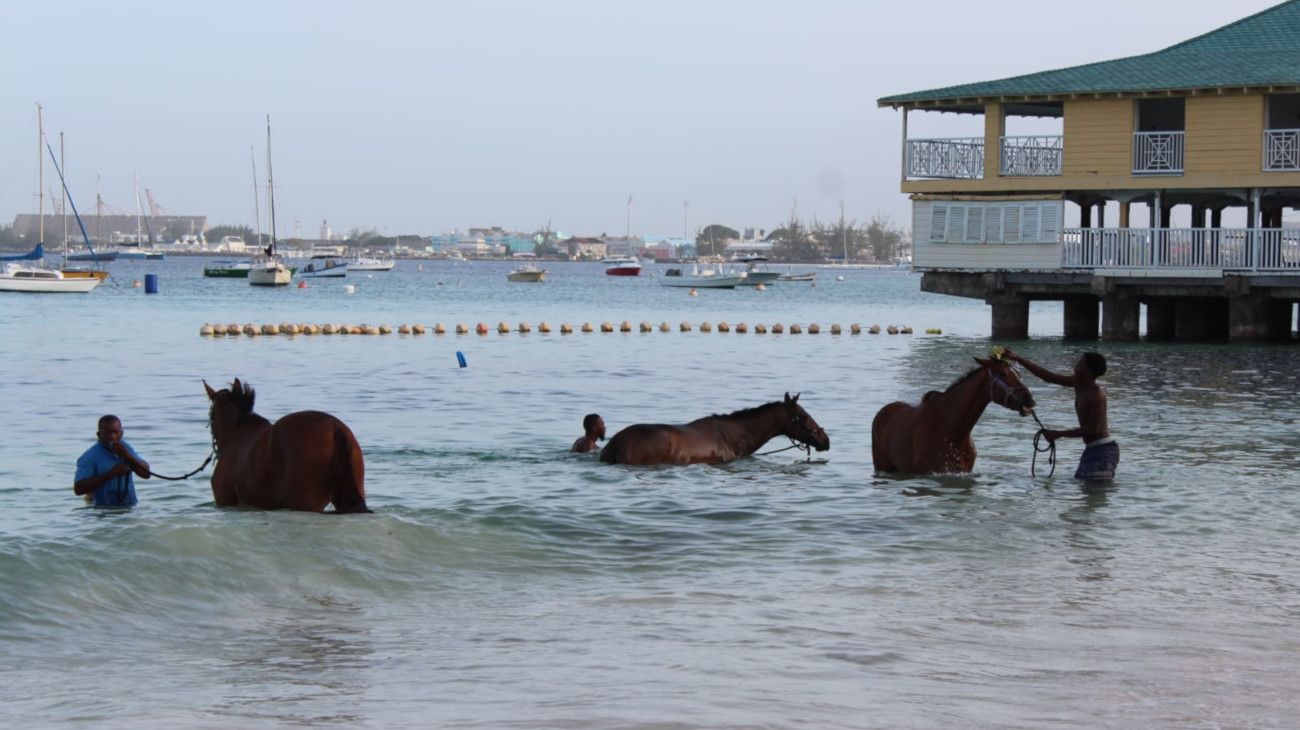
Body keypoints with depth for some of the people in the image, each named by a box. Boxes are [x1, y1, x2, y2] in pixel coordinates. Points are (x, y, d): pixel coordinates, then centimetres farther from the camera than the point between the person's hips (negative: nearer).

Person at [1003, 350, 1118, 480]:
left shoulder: (1097, 395, -19)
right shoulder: (1078, 383, 6)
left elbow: (1093, 430, -21)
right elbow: (1048, 376, 10)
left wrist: (1059, 434, -15)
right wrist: (1018, 358, 7)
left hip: (1103, 450, -10)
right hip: (1092, 449, 10)